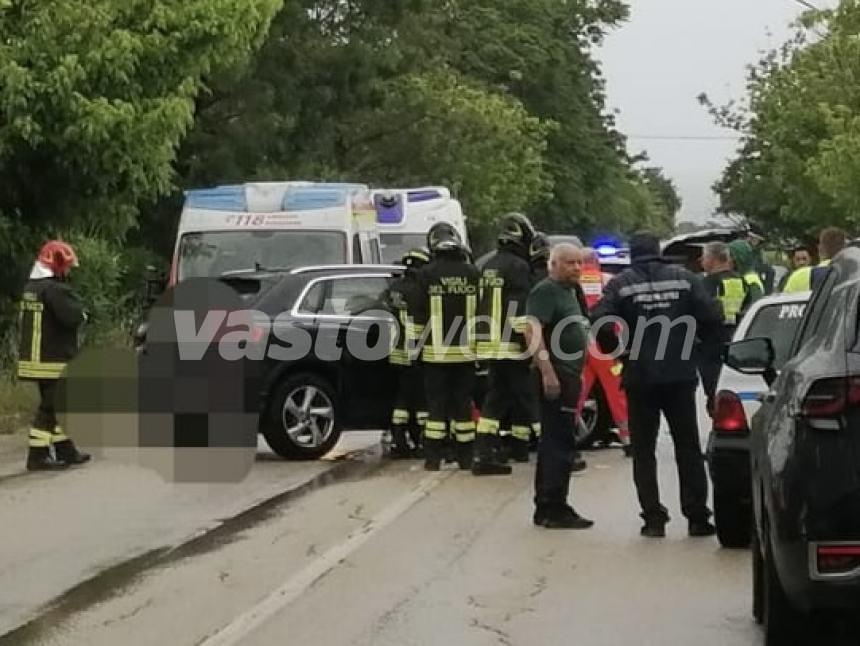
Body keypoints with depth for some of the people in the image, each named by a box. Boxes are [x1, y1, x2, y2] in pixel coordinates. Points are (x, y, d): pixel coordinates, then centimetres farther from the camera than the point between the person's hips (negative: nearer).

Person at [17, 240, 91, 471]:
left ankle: (65, 450, 23)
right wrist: (81, 312, -3)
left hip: (33, 358, 10)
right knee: (50, 407, -5)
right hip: (53, 361, -9)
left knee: (56, 404, 17)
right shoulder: (54, 289, -19)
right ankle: (38, 456, -4)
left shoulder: (31, 288, 11)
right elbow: (74, 317, -26)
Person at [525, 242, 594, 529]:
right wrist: (547, 372, -28)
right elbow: (533, 331, -22)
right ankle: (554, 509, -9)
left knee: (554, 443, 13)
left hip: (568, 377, 10)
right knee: (559, 443, -10)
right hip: (555, 377, -10)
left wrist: (576, 375, 26)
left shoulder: (568, 293, 20)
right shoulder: (545, 291, -11)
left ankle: (546, 508, 18)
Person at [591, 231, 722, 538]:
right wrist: (690, 340, 11)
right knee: (688, 448, 10)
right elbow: (712, 317, -6)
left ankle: (653, 518, 1)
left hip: (640, 377, -2)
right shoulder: (685, 279, 1)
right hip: (680, 375, 2)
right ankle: (697, 517, 9)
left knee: (644, 450, 6)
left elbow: (600, 324, -15)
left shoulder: (620, 284, -4)